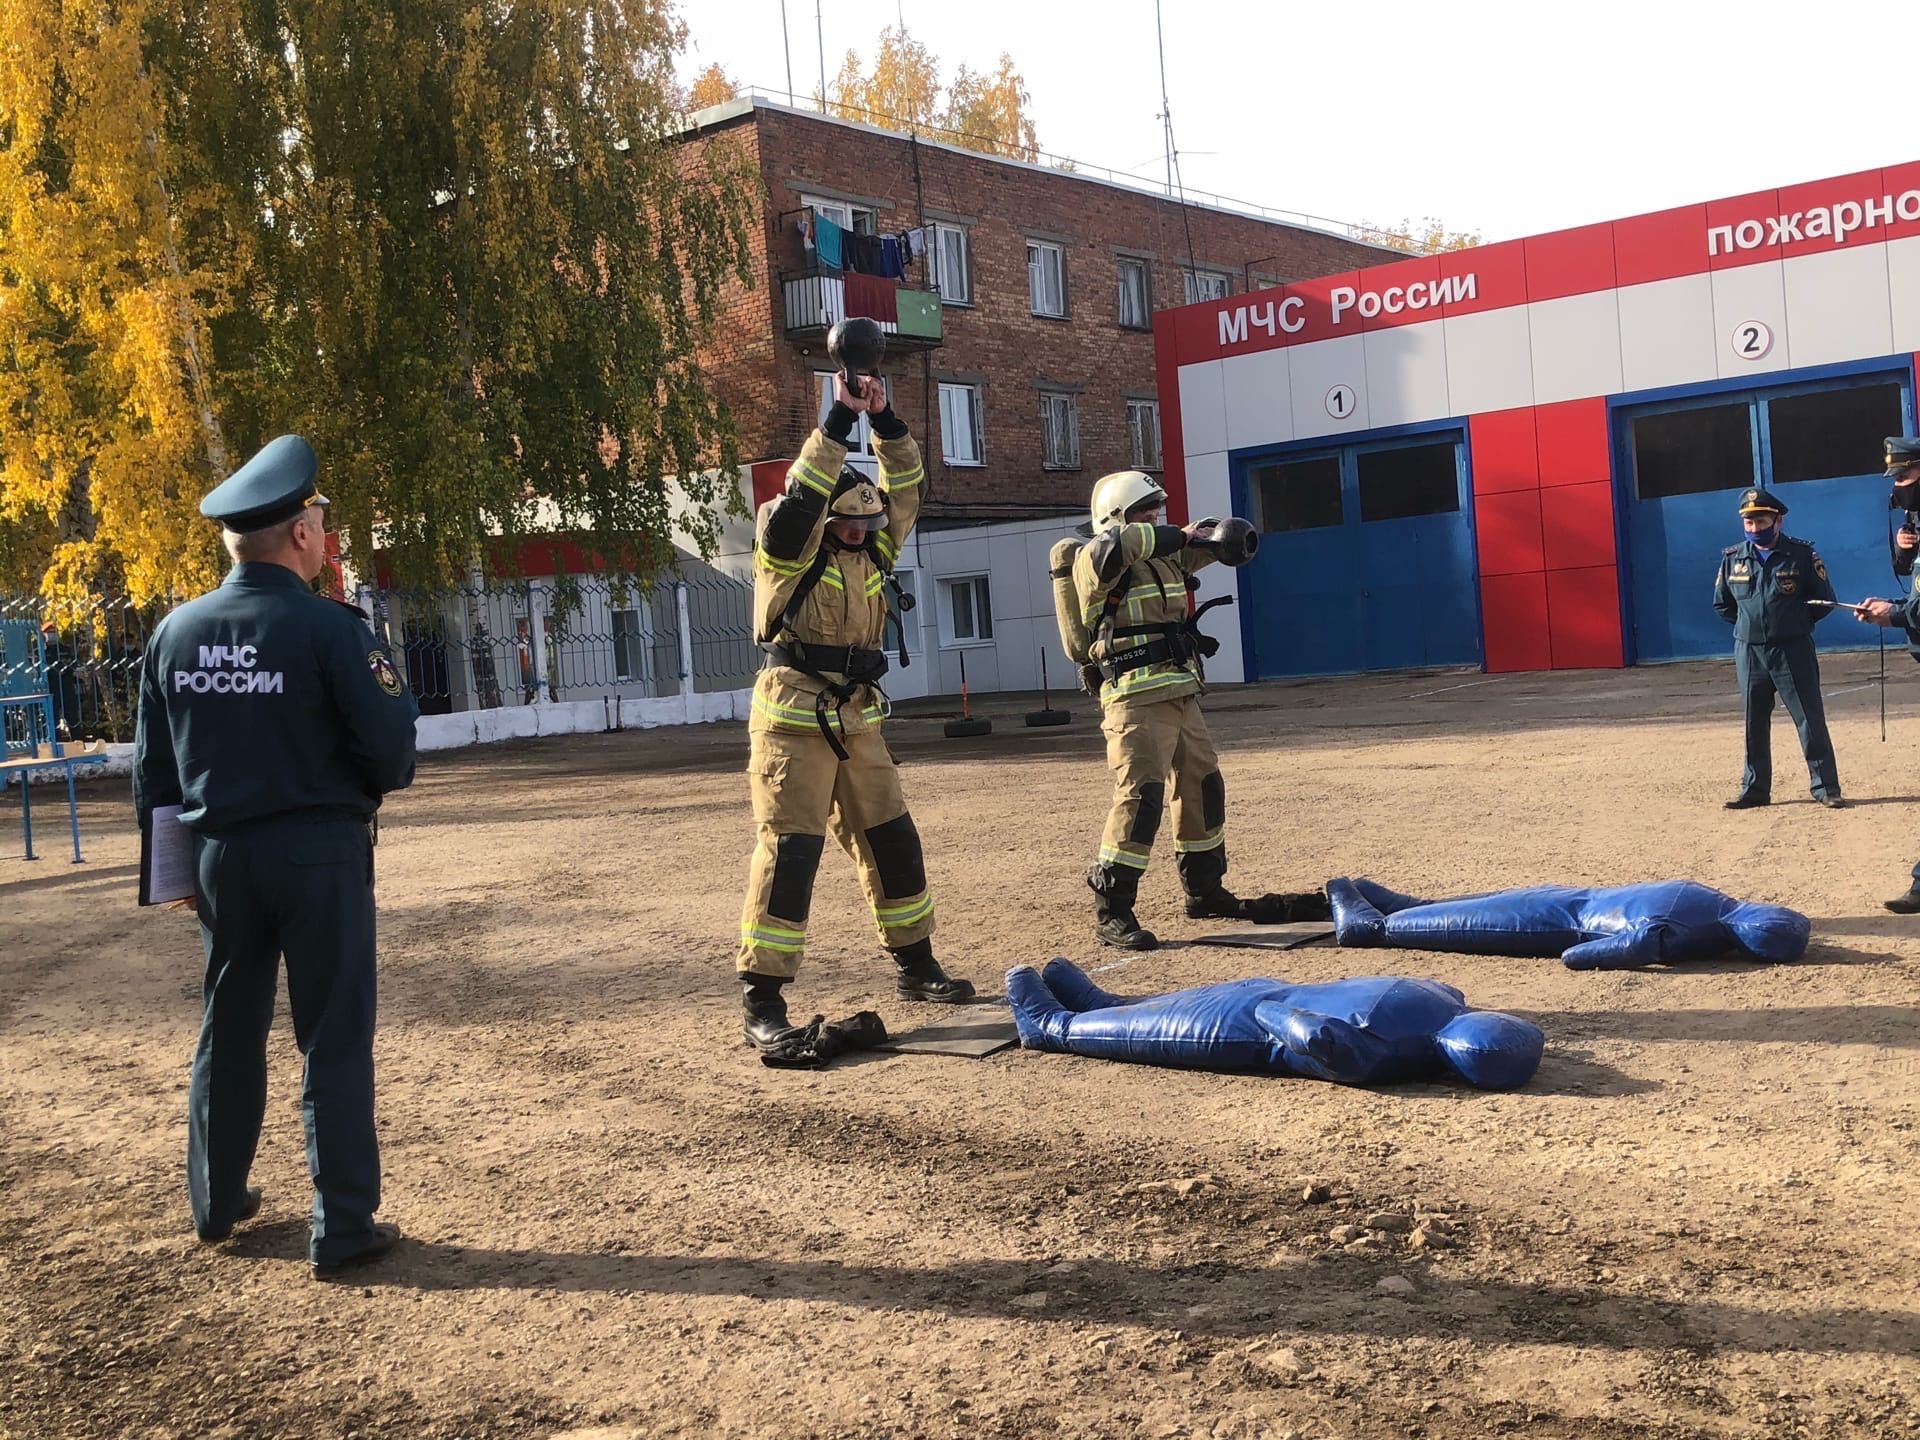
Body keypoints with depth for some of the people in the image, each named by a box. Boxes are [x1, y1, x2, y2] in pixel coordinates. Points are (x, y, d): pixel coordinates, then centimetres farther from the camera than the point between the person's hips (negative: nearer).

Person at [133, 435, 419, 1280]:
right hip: (318, 852, -5)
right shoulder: (328, 627, -15)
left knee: (228, 1033, 20)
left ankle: (216, 1203, 33)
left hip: (221, 854, 5)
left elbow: (152, 768, 7)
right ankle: (342, 1231, 8)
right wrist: (364, 785, 9)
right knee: (335, 1042, 3)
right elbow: (391, 754, -14)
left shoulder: (175, 633, 1)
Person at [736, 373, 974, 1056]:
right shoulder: (789, 548, -6)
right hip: (794, 719, -7)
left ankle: (914, 966, 30)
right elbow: (800, 497, -24)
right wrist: (839, 419, -23)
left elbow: (906, 488, 9)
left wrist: (885, 420, -3)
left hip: (856, 720, 7)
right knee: (788, 851, -11)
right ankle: (761, 1001, -8)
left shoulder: (872, 550, 12)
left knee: (892, 841, 14)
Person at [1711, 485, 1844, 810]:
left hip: (1793, 652, -3)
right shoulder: (1733, 558, 5)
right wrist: (1749, 624, 9)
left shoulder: (1802, 555, -4)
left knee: (1810, 720, -2)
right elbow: (1721, 604, 16)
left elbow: (1825, 600, 1)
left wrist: (1796, 623, 0)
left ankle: (1826, 788, 5)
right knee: (1754, 725, 9)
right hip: (1749, 652, 3)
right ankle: (1754, 790, 18)